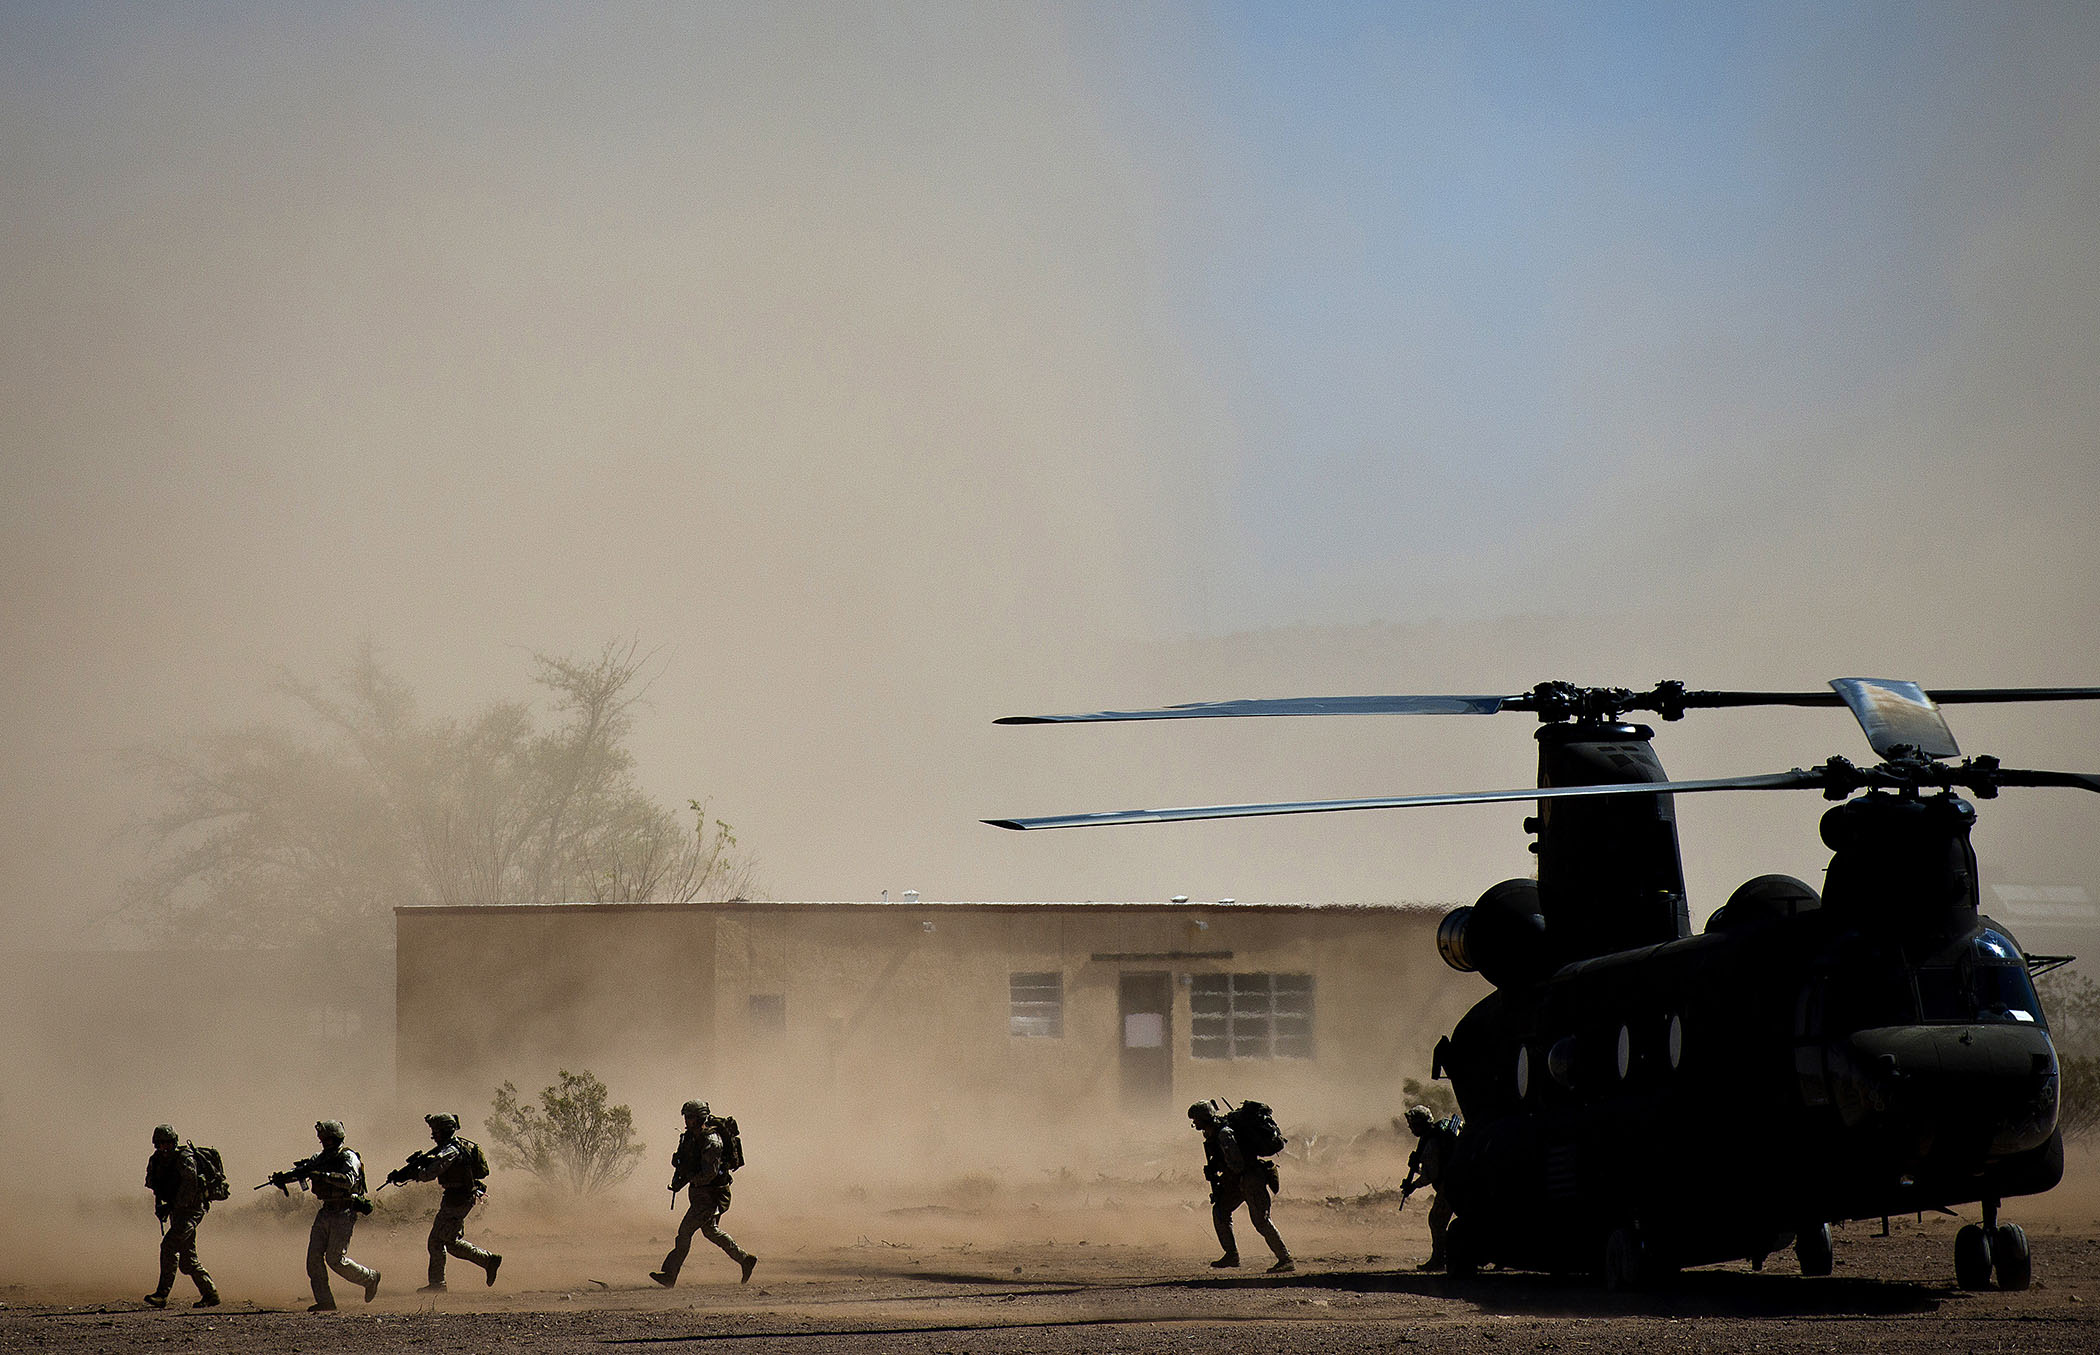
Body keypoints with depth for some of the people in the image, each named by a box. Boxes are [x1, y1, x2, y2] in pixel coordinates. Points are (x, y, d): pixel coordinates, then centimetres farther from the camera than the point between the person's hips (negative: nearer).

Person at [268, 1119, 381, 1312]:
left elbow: (348, 1181, -28)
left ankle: (370, 1278, 14)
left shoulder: (348, 1158, -11)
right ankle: (324, 1301, 1)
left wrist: (321, 1175, -36)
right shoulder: (320, 1158, 11)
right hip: (326, 1213, 8)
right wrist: (281, 1177, -16)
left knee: (335, 1259, -9)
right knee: (314, 1256, -3)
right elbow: (300, 1170, 4)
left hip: (344, 1214, -8)